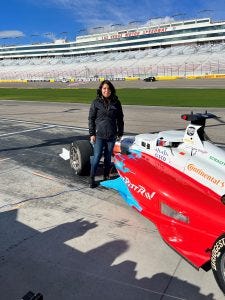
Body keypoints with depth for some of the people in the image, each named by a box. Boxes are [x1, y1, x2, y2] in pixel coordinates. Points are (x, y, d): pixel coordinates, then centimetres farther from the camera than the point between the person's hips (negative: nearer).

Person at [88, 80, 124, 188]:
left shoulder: (116, 103, 4)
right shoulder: (96, 102, -1)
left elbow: (120, 118, 11)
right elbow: (91, 119, 0)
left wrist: (120, 132, 11)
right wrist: (92, 134, -4)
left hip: (112, 135, 2)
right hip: (99, 135, -2)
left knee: (108, 157, 10)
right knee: (97, 157, -4)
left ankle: (106, 176, 24)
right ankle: (91, 179, 6)